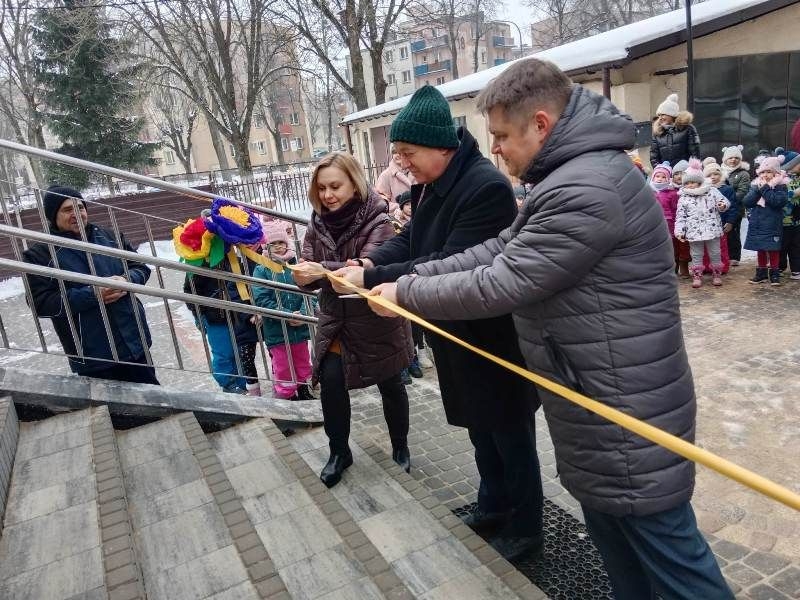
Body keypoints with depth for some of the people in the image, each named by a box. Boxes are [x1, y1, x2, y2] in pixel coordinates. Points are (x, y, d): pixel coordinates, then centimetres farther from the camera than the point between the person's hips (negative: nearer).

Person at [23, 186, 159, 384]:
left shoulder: (109, 237, 5)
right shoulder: (39, 255, -5)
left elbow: (141, 268, 9)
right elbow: (41, 302, -13)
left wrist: (126, 281, -14)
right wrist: (92, 294, -22)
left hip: (135, 341, 4)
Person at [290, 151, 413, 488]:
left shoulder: (377, 221, -17)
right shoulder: (319, 222, -2)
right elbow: (312, 271, -6)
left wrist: (324, 270, -43)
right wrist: (304, 275, -30)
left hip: (376, 319, -3)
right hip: (335, 317, 4)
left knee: (390, 385, 12)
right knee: (330, 382, -3)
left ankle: (400, 447, 36)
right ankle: (339, 452, 21)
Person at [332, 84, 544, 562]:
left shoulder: (487, 187, -26)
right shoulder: (432, 184, 5)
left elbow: (450, 266, -31)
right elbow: (412, 238, 8)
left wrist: (372, 279, -28)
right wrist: (372, 261, -11)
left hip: (493, 337, -9)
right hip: (459, 334, 9)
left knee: (511, 434, 9)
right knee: (481, 428, 24)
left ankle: (526, 527, 30)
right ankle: (494, 506, 44)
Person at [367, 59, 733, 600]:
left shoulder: (587, 190, -26)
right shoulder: (571, 176, 11)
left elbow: (498, 284, -24)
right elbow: (500, 251, 9)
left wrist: (405, 295, -11)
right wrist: (412, 276, 2)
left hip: (628, 414, -10)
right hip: (600, 399, 10)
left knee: (665, 546, 7)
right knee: (609, 526, 24)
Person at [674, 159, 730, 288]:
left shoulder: (712, 191, 3)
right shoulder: (683, 198, 1)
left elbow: (724, 202, 6)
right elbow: (680, 216, 1)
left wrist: (723, 205, -18)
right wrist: (679, 231, -7)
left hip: (712, 230, 0)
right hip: (694, 232, 0)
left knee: (715, 254, 10)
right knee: (696, 255, 7)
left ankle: (717, 275, 24)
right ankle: (697, 276, 17)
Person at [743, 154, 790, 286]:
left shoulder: (780, 186, -6)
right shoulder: (755, 185, 7)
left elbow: (778, 201, -23)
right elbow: (746, 202, -5)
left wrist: (765, 188, -21)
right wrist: (758, 189, -16)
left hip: (772, 225, -4)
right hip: (756, 225, 4)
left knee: (773, 250, 4)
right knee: (760, 250, 12)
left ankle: (774, 274, 15)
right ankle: (761, 273, 22)